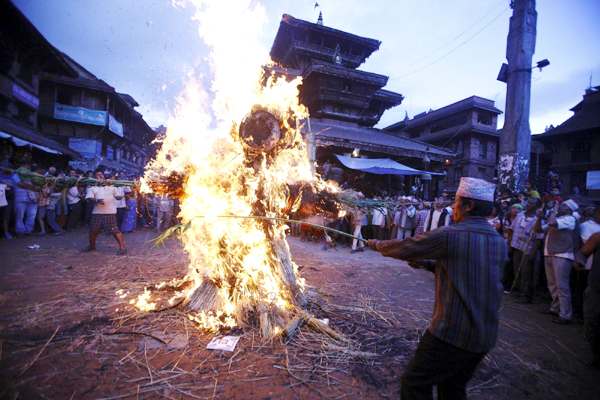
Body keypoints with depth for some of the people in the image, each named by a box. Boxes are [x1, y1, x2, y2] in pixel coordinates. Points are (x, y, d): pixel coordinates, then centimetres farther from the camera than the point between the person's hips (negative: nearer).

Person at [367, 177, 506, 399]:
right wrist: (429, 264, 13)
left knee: (414, 382, 7)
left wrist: (377, 245, 10)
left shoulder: (448, 235, -18)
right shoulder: (499, 242, 6)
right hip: (485, 336, 8)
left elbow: (404, 248, -8)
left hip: (452, 333, -8)